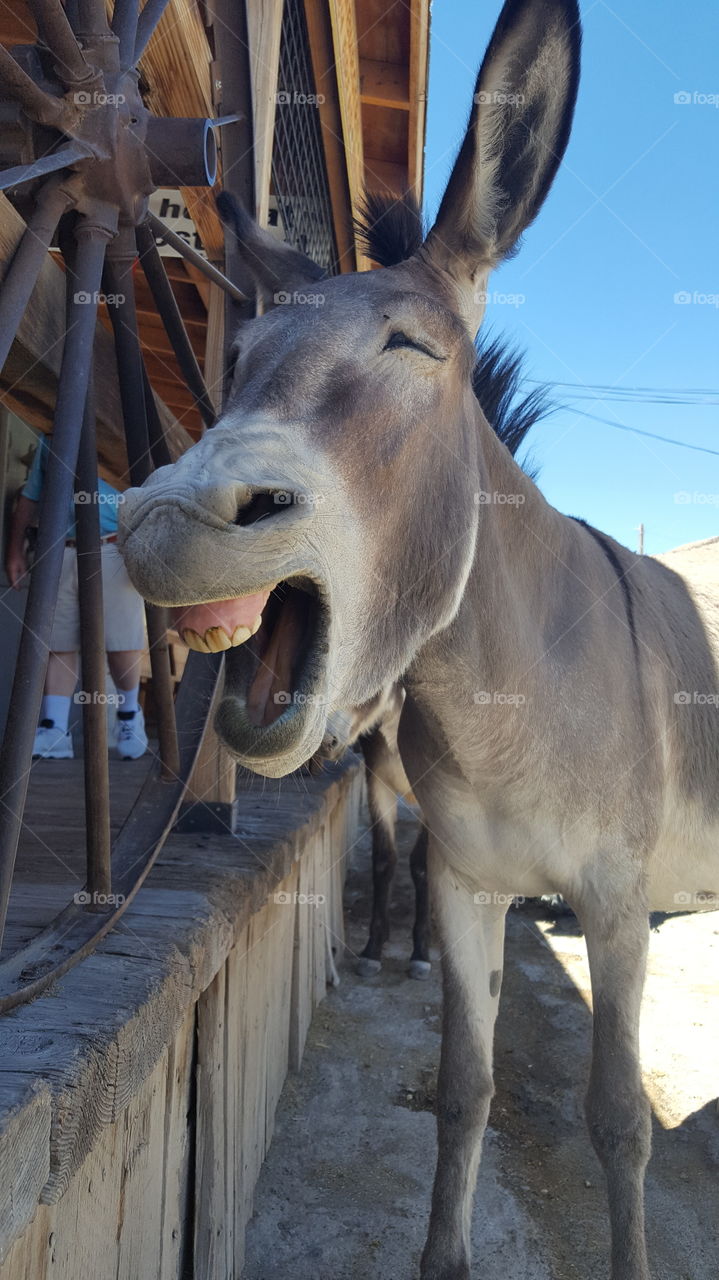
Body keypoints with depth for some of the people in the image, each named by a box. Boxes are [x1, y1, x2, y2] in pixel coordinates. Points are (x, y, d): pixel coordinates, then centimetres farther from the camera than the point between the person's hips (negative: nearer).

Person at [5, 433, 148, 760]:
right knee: (58, 644, 1)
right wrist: (15, 549, 15)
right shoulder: (50, 435, 19)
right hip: (58, 554, 4)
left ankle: (129, 715, 20)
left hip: (113, 552, -3)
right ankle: (54, 730, 4)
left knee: (121, 643, -1)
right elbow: (29, 497, 21)